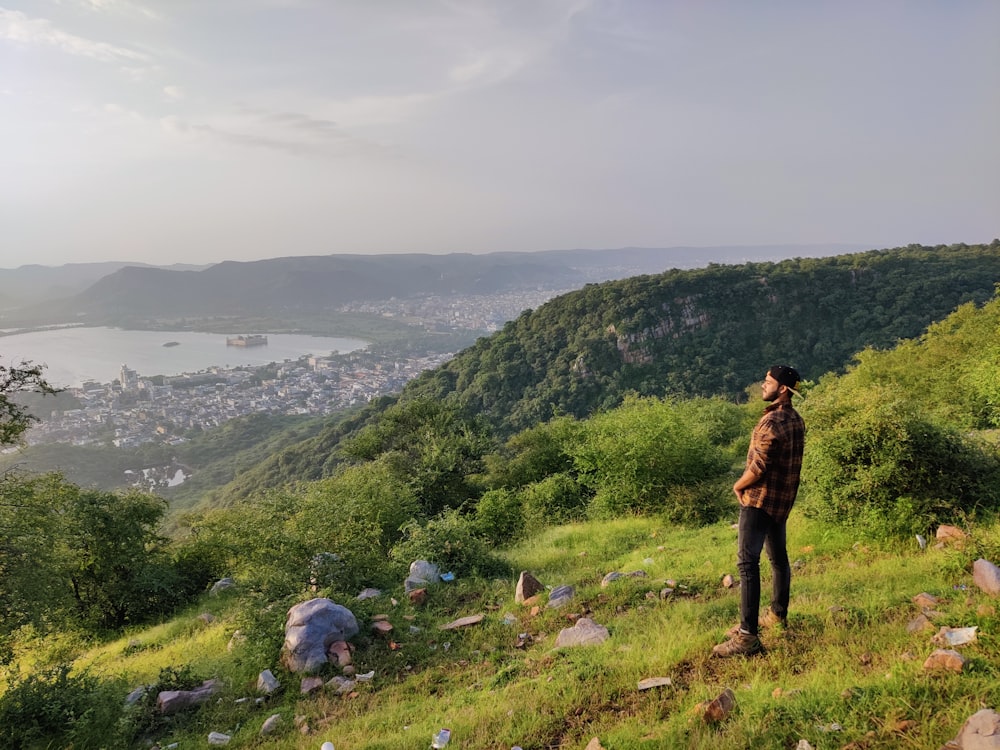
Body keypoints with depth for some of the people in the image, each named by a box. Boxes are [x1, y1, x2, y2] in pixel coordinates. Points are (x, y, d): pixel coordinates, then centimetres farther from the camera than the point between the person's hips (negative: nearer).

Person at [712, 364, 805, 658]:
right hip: (783, 500, 10)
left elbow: (758, 467, -22)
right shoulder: (796, 420, 8)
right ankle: (778, 614, 37)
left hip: (760, 499, -10)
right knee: (778, 557, 21)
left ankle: (747, 636, -14)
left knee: (748, 563, -11)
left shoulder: (772, 422, -21)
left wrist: (738, 485, -4)